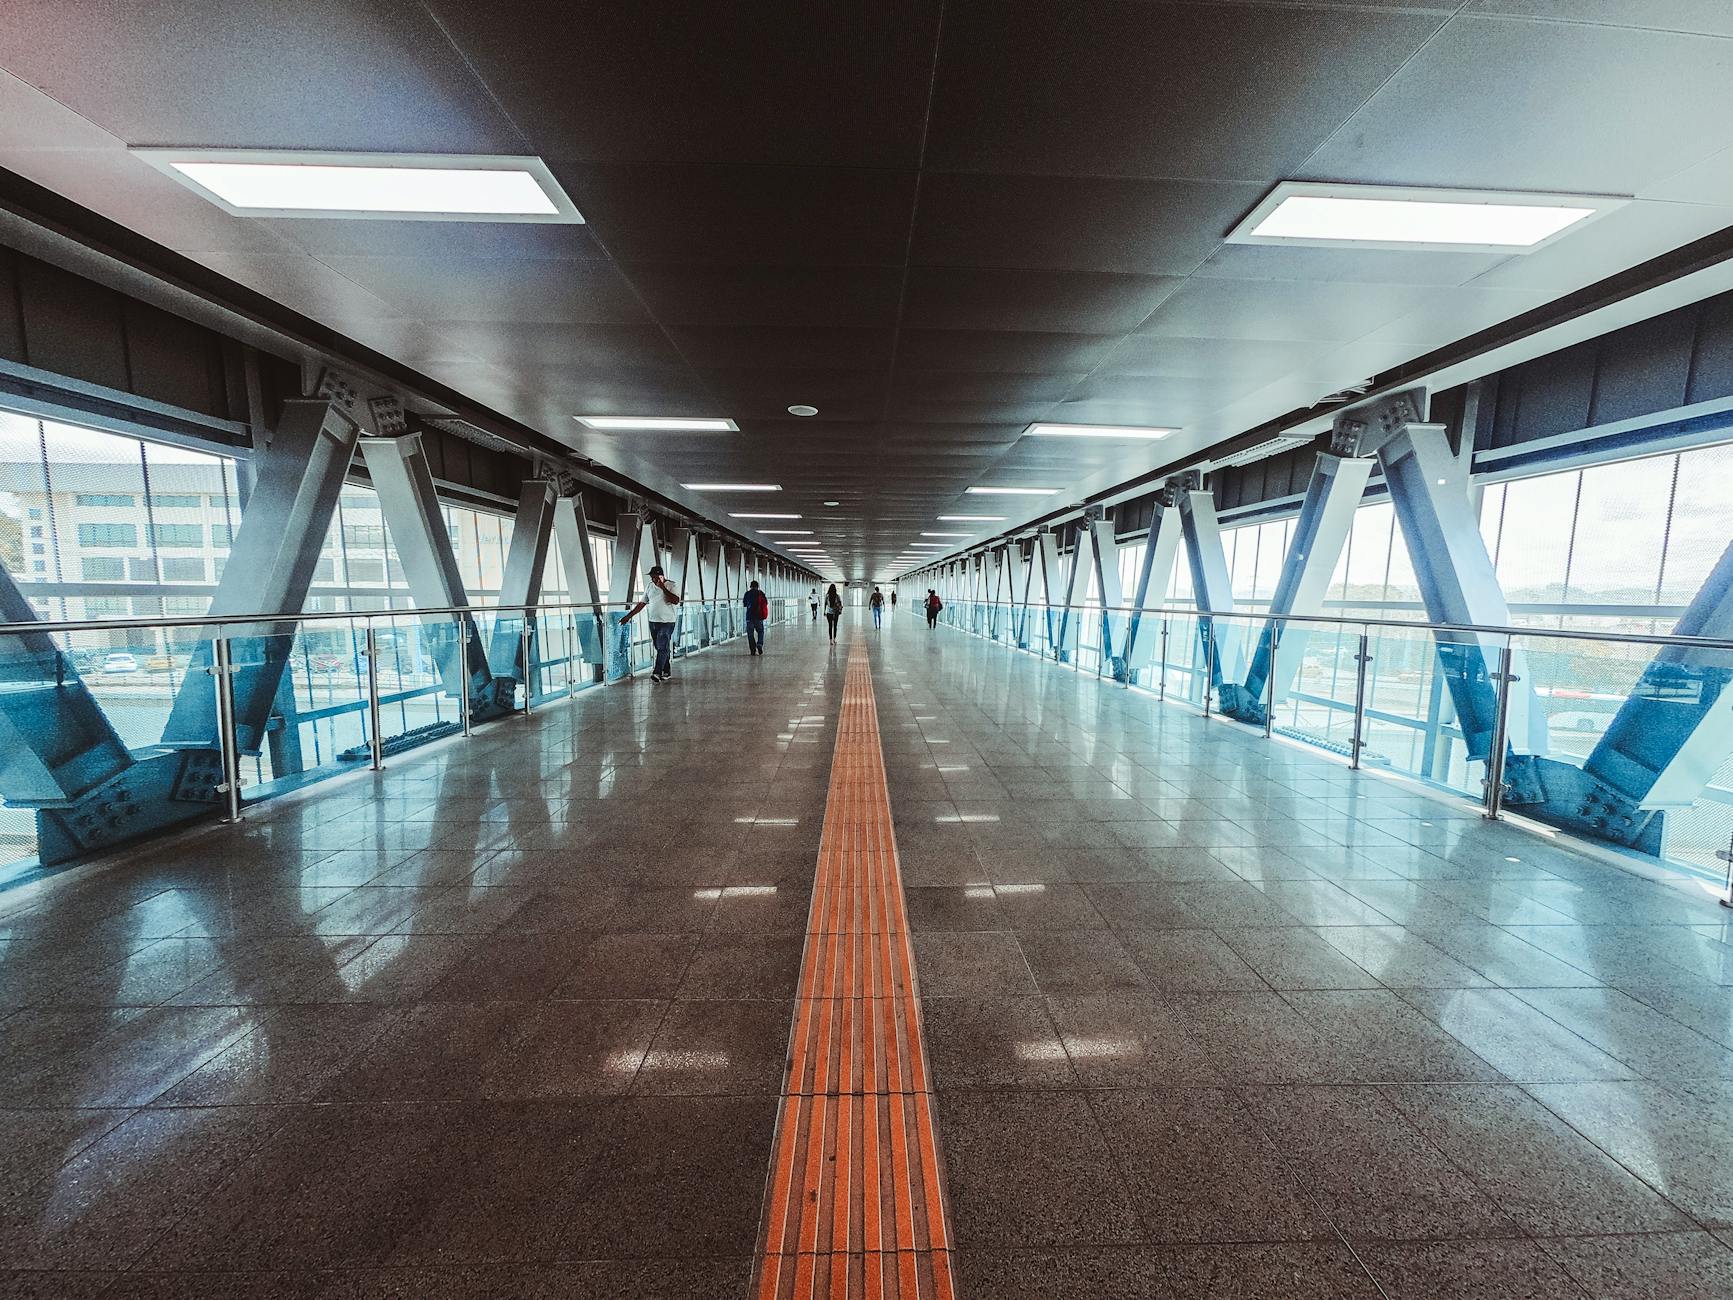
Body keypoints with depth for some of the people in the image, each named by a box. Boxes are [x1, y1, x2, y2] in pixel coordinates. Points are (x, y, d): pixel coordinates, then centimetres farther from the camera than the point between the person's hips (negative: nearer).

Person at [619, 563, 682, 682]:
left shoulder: (671, 585, -5)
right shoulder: (650, 586, 11)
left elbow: (676, 601, -21)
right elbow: (642, 604, 15)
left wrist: (663, 588, -22)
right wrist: (628, 616, 11)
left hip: (667, 622, -6)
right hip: (653, 622, 6)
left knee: (662, 648, -12)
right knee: (660, 648, 9)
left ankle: (657, 673, -15)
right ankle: (667, 673, 16)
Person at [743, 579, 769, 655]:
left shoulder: (747, 593, -2)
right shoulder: (761, 593, -1)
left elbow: (745, 604, 7)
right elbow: (766, 603, 3)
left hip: (750, 616, -1)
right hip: (759, 616, 1)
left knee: (750, 633, 5)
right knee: (760, 631, 15)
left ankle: (752, 650, 2)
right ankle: (759, 644, -9)